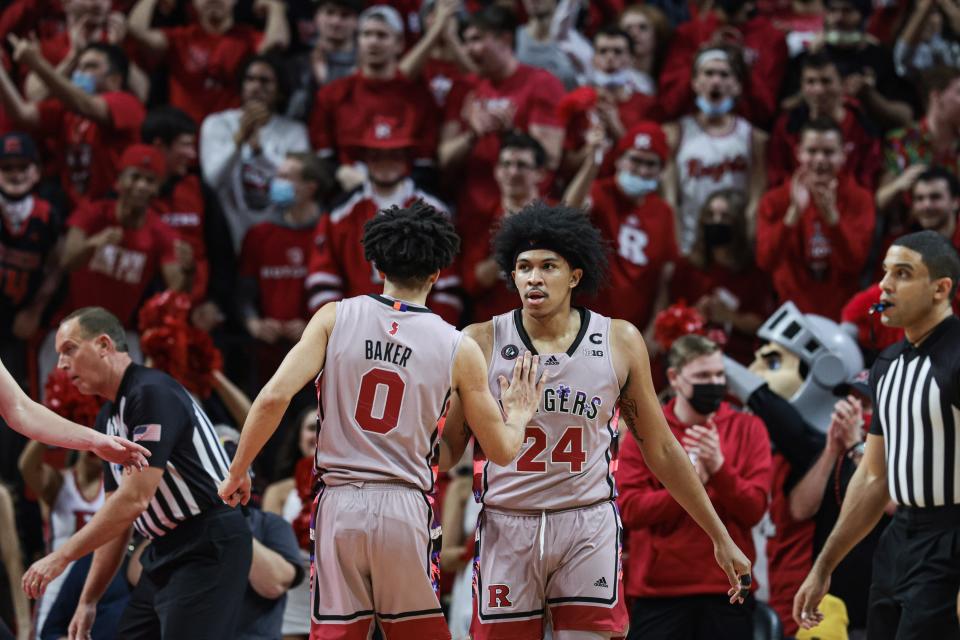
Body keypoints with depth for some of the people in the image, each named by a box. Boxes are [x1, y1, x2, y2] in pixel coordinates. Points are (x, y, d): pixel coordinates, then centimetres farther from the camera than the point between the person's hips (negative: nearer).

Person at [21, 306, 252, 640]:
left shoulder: (152, 393, -16)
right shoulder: (107, 418, 14)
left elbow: (135, 499, -23)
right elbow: (117, 518, 19)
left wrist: (63, 556, -18)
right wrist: (88, 601, 14)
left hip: (208, 549, -10)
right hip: (165, 551, 10)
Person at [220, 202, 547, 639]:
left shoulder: (335, 318, 3)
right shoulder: (459, 349, 3)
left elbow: (274, 398, -7)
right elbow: (501, 450, 11)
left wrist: (237, 471, 5)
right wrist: (518, 417, 33)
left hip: (339, 504, 1)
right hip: (406, 506, -1)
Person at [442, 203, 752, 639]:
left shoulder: (619, 342, 2)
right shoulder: (482, 342, -2)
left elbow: (660, 449, 10)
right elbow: (448, 448, 5)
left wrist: (721, 538, 11)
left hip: (589, 526, 0)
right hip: (506, 527, 0)